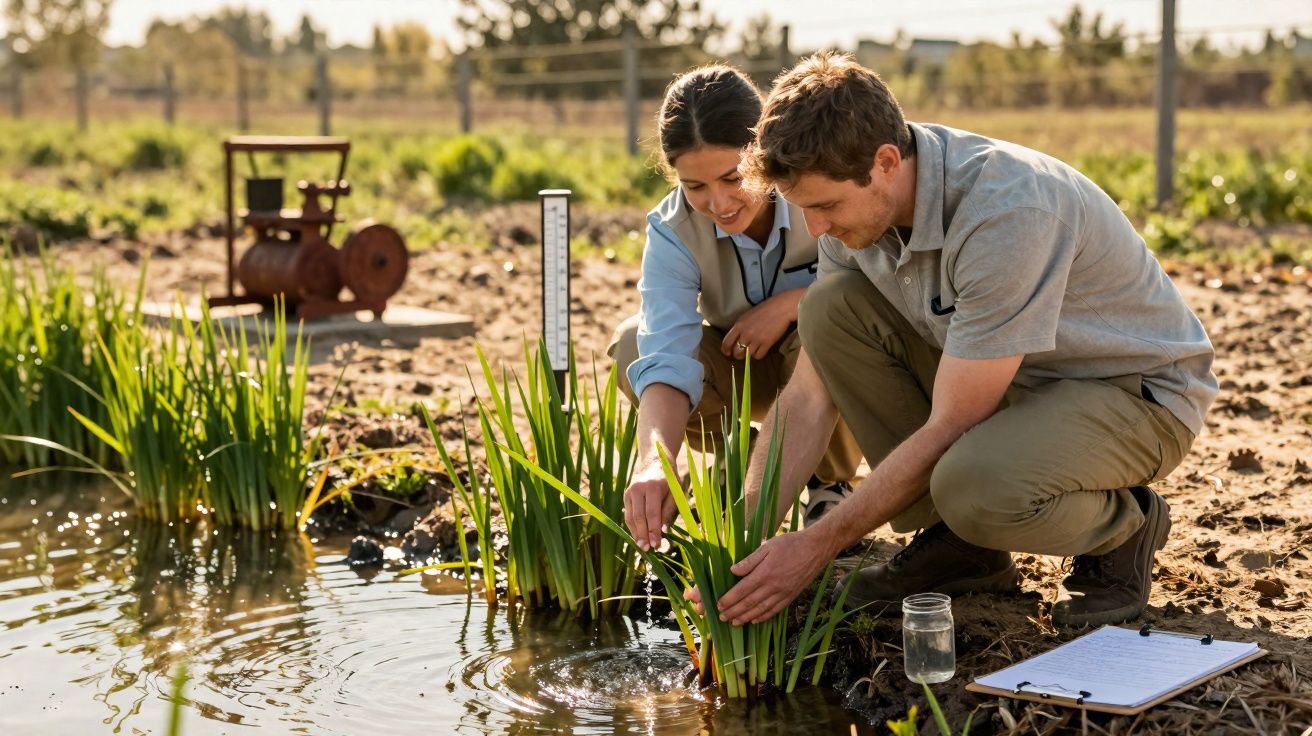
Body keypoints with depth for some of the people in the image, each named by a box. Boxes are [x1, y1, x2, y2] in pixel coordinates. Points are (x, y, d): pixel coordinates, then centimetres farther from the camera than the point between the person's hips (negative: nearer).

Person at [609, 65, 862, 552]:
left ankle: (831, 483, -6)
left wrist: (787, 304, -36)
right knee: (634, 344, -23)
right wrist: (656, 460, -53)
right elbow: (667, 360, -34)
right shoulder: (671, 232, -22)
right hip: (745, 370, 3)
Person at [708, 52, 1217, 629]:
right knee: (830, 306, -12)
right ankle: (957, 540, 0)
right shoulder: (859, 201, -10)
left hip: (1137, 390, -7)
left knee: (975, 483, -38)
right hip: (1014, 378, 8)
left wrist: (816, 545, -26)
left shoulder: (1007, 211, -34)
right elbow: (809, 395, -6)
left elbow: (949, 429, -30)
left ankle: (1121, 526, -2)